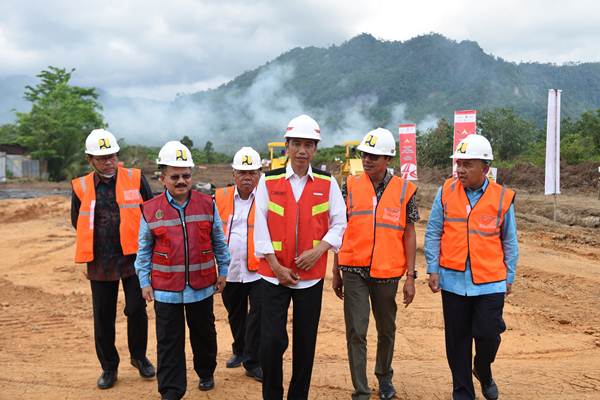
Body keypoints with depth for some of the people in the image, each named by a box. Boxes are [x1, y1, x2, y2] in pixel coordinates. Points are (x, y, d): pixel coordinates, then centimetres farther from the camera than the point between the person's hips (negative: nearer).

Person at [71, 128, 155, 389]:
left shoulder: (135, 179, -3)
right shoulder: (81, 187, 0)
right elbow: (78, 222, 13)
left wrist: (140, 243, 2)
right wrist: (98, 242, 11)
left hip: (133, 258, -1)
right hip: (100, 262, 1)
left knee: (137, 309, -1)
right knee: (103, 317, 8)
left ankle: (139, 356, 23)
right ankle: (109, 367, 24)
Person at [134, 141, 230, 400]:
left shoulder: (207, 204, -2)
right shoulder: (150, 210, -5)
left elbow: (219, 242, 7)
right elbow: (144, 250, 2)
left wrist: (223, 272, 7)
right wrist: (144, 282, 0)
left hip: (202, 287, 1)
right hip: (166, 289, -1)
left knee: (204, 334, 18)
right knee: (169, 342, 5)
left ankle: (206, 373, 41)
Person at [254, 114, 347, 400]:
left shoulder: (327, 183, 1)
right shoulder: (268, 181, -2)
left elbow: (338, 224, 3)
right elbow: (260, 227, -3)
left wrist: (318, 250, -12)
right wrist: (276, 266, -9)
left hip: (312, 275, 1)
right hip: (275, 273, -1)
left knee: (306, 342, 9)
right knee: (272, 341, -4)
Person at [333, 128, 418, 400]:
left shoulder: (404, 191, 0)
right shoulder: (351, 186, 2)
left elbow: (409, 235, 2)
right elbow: (340, 231, 6)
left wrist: (410, 277, -2)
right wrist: (336, 272, 6)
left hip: (387, 273, 1)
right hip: (354, 271, 0)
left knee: (387, 330, 16)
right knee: (356, 333, -3)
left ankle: (384, 377, 39)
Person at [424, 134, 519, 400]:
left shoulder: (502, 198, -1)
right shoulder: (446, 192, 0)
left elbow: (509, 242, 8)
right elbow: (433, 233, 4)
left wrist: (509, 277, 9)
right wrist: (433, 269, -1)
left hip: (490, 282, -1)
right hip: (453, 280, 1)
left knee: (488, 335, -1)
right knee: (457, 339, 8)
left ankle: (483, 372, 33)